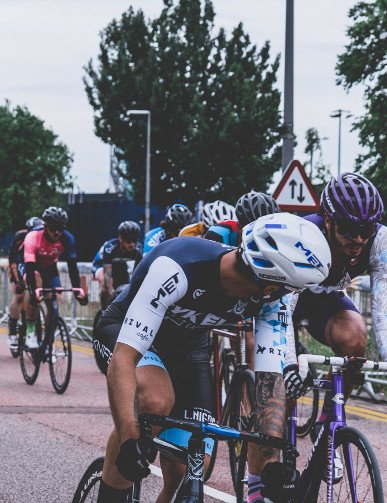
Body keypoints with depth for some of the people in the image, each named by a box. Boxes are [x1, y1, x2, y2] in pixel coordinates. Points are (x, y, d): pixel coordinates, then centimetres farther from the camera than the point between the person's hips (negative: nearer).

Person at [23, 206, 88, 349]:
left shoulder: (67, 239, -25)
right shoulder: (33, 238, -35)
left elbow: (72, 266, -24)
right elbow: (30, 268, -41)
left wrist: (78, 290, -35)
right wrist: (33, 292, -53)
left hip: (49, 268, 3)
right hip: (31, 266, -3)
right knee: (37, 280, -34)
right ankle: (30, 332, -26)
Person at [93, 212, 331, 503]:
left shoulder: (271, 298, -23)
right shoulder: (178, 268, -41)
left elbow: (271, 379, -21)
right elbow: (123, 358, -43)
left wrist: (273, 461, -33)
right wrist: (129, 442, -52)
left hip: (188, 345, 5)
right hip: (124, 331, -5)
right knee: (155, 401, -37)